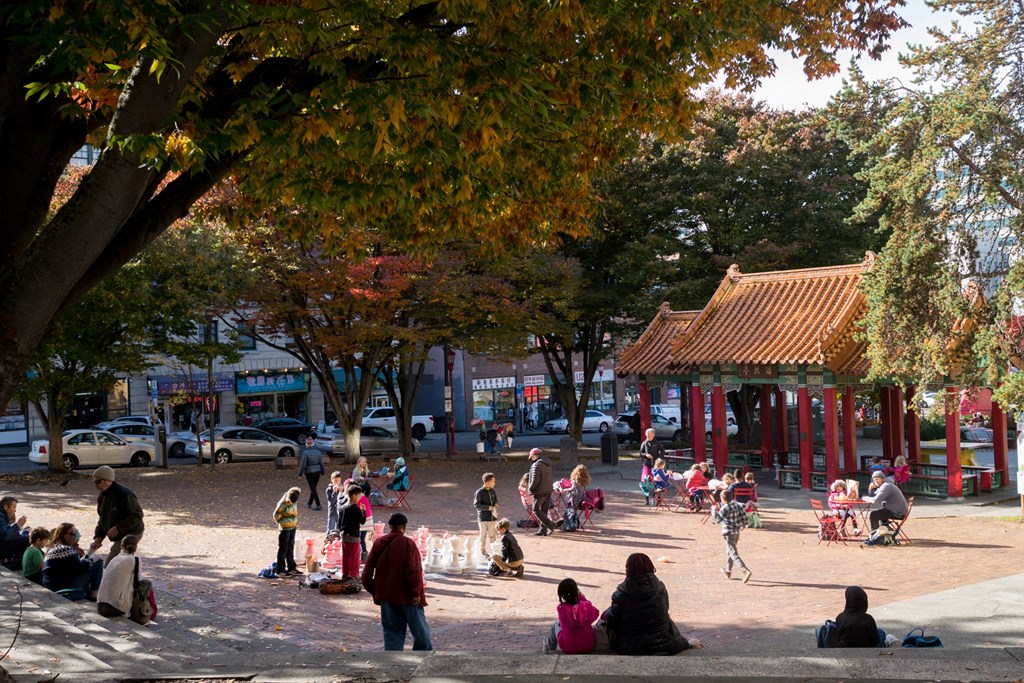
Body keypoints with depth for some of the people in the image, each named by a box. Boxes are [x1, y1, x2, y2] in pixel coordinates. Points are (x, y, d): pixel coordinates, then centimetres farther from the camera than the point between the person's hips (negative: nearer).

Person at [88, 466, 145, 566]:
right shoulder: (102, 497, 6)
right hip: (118, 537, 9)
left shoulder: (124, 495, -23)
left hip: (130, 534, -9)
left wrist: (118, 528, -27)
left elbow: (137, 516, -23)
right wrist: (98, 537, 1)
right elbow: (102, 519, 14)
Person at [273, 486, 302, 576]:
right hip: (285, 529, -7)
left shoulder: (293, 501, 1)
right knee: (283, 549, 0)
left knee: (290, 548, 15)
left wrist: (296, 522, 7)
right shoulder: (282, 503, -20)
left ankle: (291, 568, 25)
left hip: (293, 528, 7)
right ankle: (281, 570, 6)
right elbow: (276, 515, -15)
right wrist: (282, 523, -8)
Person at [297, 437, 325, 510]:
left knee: (313, 489, 0)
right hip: (317, 472, 5)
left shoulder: (305, 453, -16)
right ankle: (309, 503, 32)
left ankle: (318, 505, -5)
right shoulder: (318, 451, -1)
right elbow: (321, 463, 4)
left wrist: (300, 474, -5)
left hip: (309, 473, -5)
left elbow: (303, 465, -15)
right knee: (313, 488, 19)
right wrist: (322, 473, 15)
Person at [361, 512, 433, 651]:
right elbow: (414, 571, -18)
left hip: (386, 596, 5)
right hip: (406, 595, -5)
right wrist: (416, 593, -11)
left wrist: (374, 591, 15)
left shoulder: (379, 543, 5)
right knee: (420, 631, 6)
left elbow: (367, 571, 7)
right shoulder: (408, 544, -11)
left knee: (391, 632, 10)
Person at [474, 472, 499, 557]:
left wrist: (496, 504, -3)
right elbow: (476, 504, -14)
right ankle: (483, 551, 17)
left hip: (492, 517, 5)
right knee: (483, 535, 5)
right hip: (483, 517, -5)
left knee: (492, 535, 8)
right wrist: (488, 507, -20)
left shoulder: (492, 491, 5)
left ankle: (491, 551, 19)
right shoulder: (479, 492, -13)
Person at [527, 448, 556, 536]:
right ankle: (543, 529, 15)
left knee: (536, 510, -1)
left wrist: (530, 489, -5)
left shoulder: (536, 465, -16)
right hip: (548, 491, 9)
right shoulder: (547, 464, 13)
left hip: (539, 492, -9)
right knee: (544, 511, 13)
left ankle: (550, 524, -12)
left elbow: (535, 480, -21)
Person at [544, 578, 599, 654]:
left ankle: (550, 648, 46)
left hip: (568, 648, -1)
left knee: (556, 623, 25)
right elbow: (595, 614, 4)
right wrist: (582, 597, 2)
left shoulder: (561, 609, -18)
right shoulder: (587, 606, -17)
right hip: (589, 647, 1)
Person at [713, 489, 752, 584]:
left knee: (734, 554, -10)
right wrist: (743, 525, 20)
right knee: (729, 552, 25)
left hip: (729, 533, -8)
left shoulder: (724, 508, -19)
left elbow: (718, 519, -16)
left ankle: (746, 571, -25)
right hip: (737, 532, 8)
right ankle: (728, 571, 38)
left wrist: (714, 511, -1)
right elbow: (744, 515, 5)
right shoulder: (737, 505, 1)